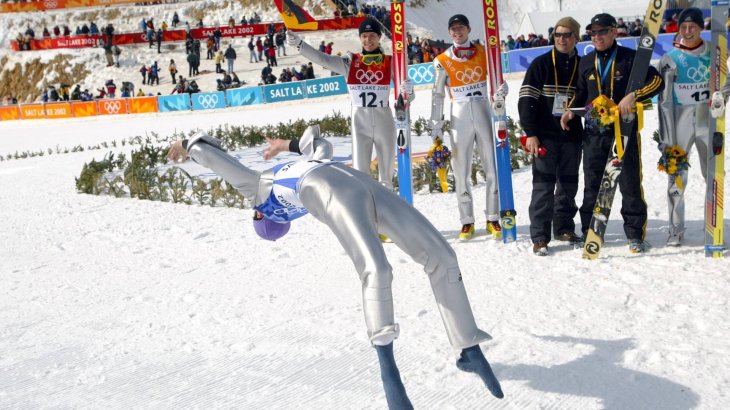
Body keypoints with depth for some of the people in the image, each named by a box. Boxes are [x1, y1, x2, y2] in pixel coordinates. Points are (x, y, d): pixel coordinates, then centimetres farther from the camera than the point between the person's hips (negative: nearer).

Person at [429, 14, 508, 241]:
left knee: (493, 167, 0)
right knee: (461, 171, 1)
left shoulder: (484, 52, 5)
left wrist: (501, 89, -14)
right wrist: (436, 126, 0)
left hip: (484, 113, 1)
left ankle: (493, 219, 10)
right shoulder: (442, 61, 2)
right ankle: (467, 221, 10)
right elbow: (437, 95, 4)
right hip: (459, 117, -1)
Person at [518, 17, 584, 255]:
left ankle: (564, 228, 25)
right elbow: (527, 99, -5)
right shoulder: (541, 64, -1)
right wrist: (530, 133, -12)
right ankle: (539, 237, -1)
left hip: (572, 137, 3)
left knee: (568, 184, 10)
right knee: (543, 185, -4)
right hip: (545, 136, -3)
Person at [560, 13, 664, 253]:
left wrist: (633, 96, -20)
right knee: (592, 186, 8)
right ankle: (589, 233, 17)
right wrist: (570, 110, 6)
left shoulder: (630, 58, -2)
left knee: (630, 184, 0)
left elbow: (657, 81, -6)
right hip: (594, 132, 4)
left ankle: (636, 235, 9)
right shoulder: (586, 62, 12)